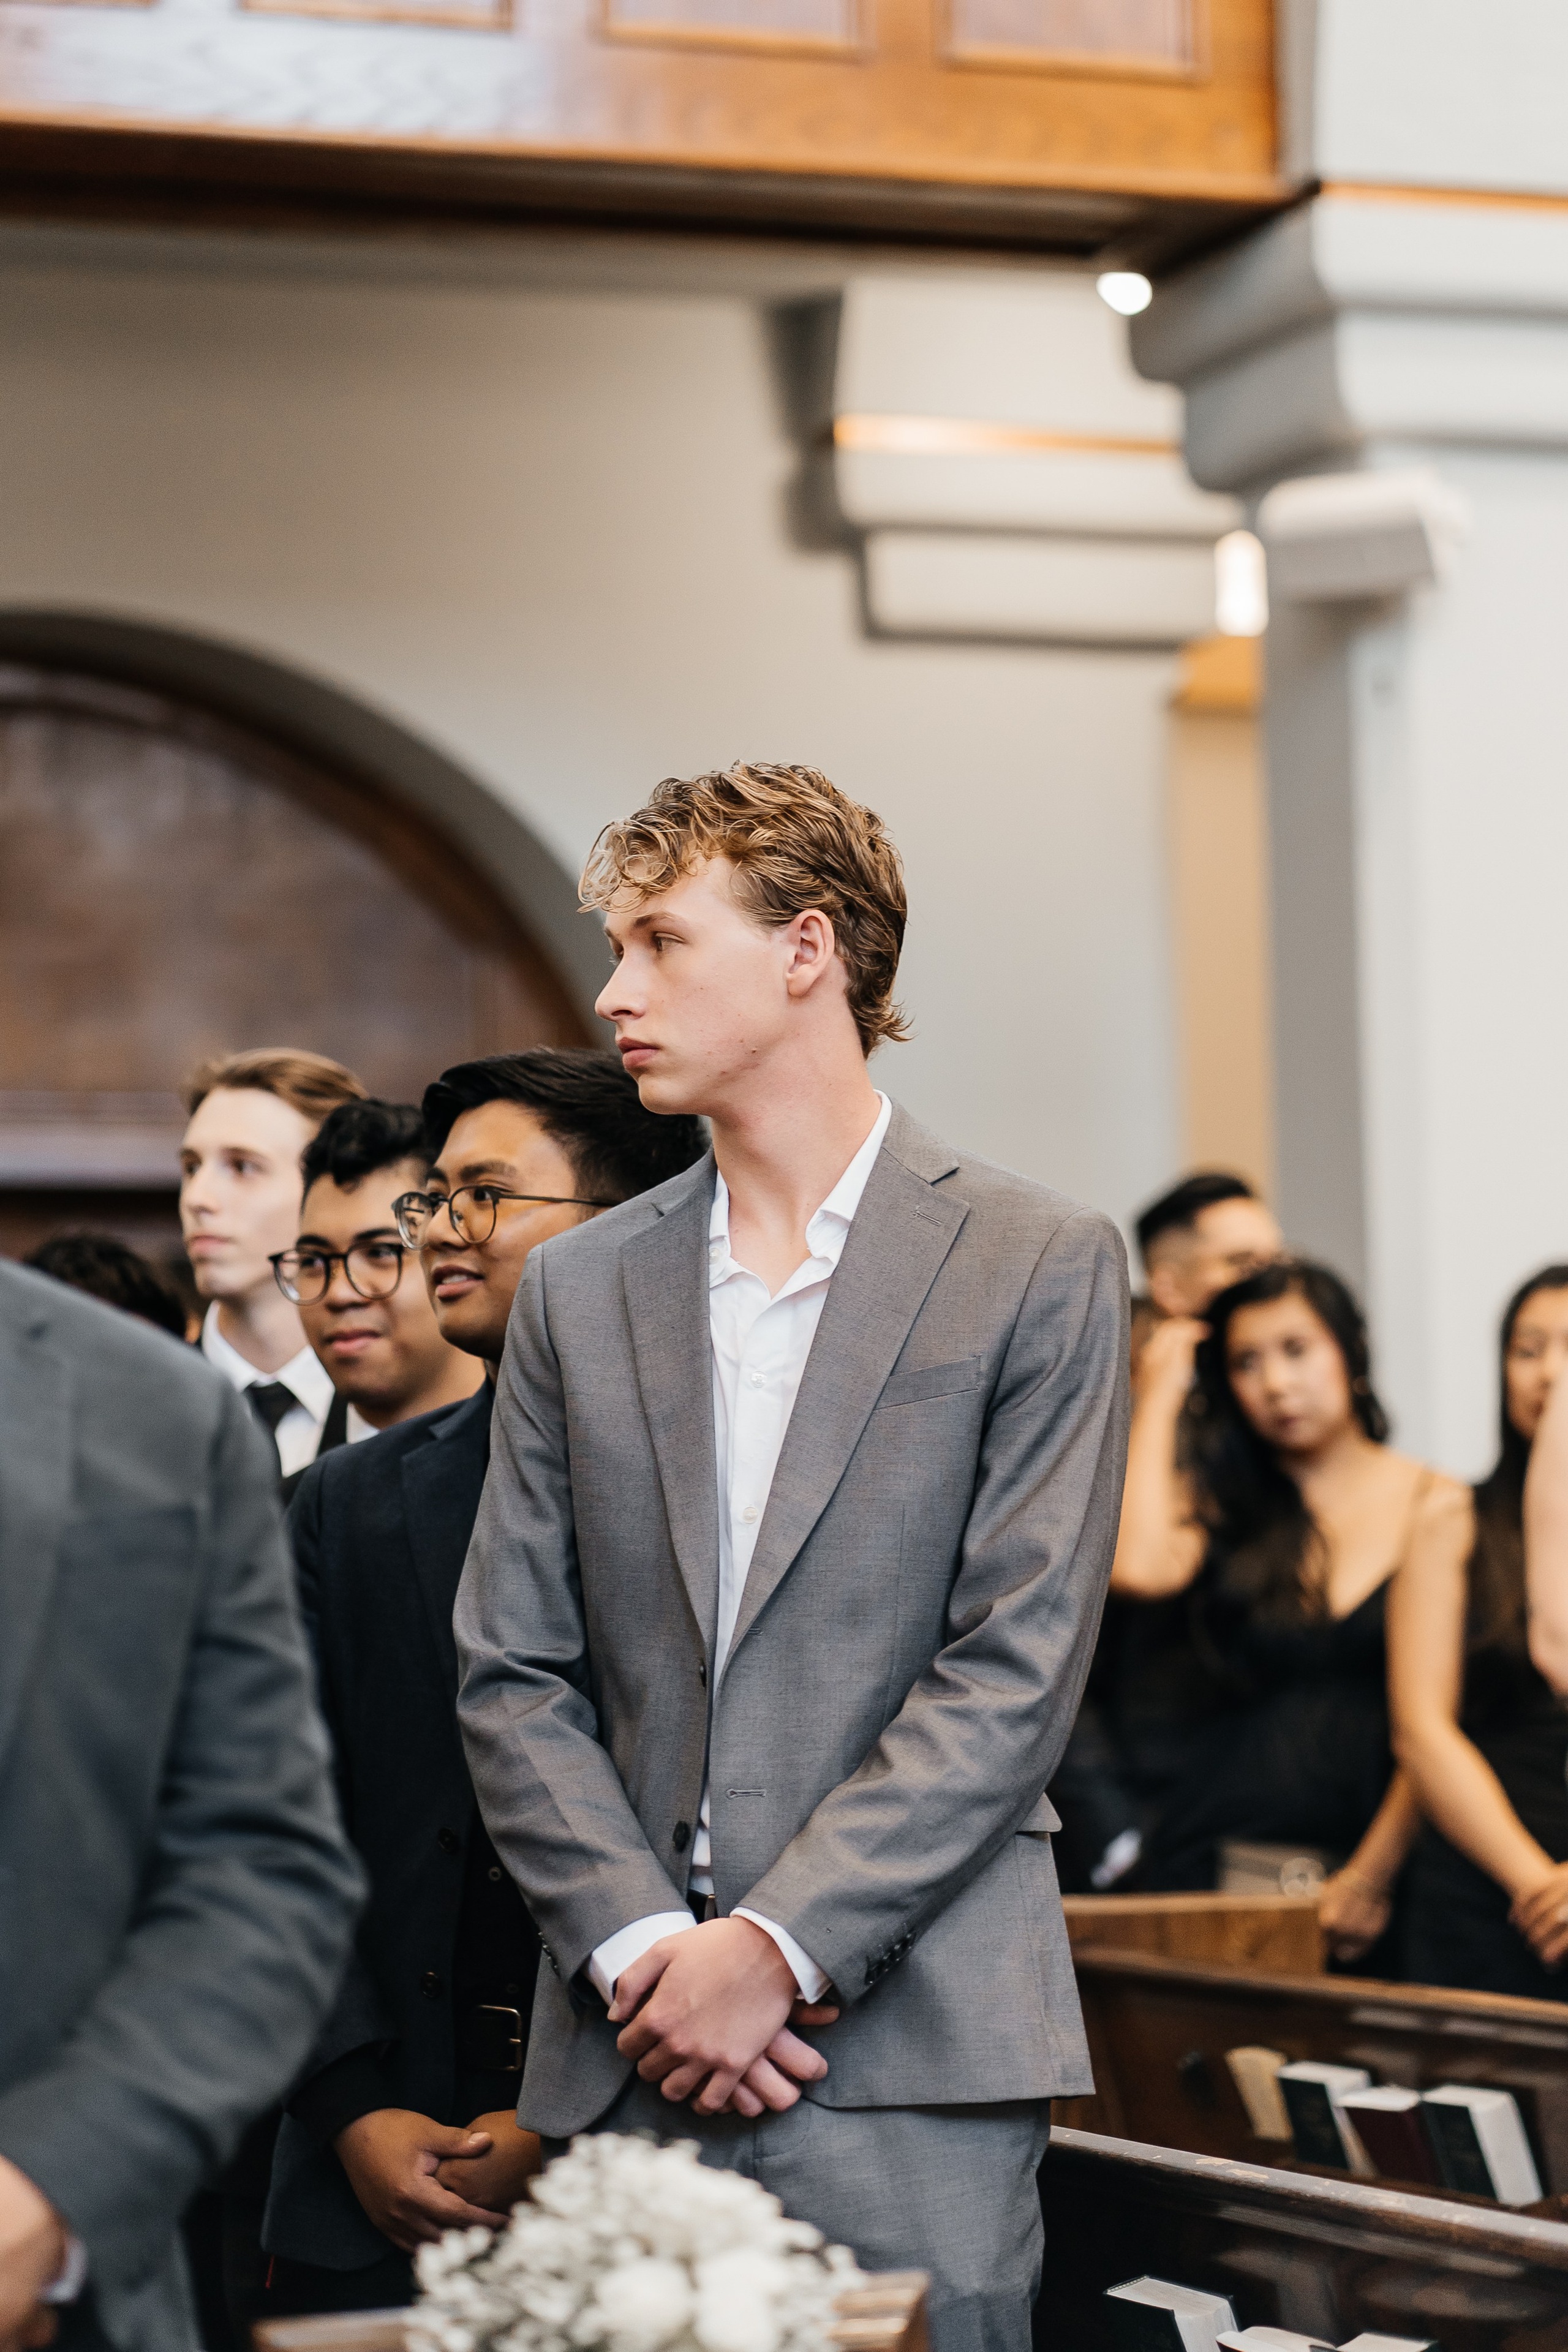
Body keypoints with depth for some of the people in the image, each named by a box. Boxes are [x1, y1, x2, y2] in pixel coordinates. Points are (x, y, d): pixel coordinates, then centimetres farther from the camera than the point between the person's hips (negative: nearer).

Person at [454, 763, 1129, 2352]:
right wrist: (641, 1952, -7)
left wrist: (776, 1947, -12)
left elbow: (1017, 1670, -6)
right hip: (622, 2063, 3)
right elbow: (511, 1675, 8)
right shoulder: (577, 1290, 13)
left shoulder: (1036, 1265, 1)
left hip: (911, 2053, -3)